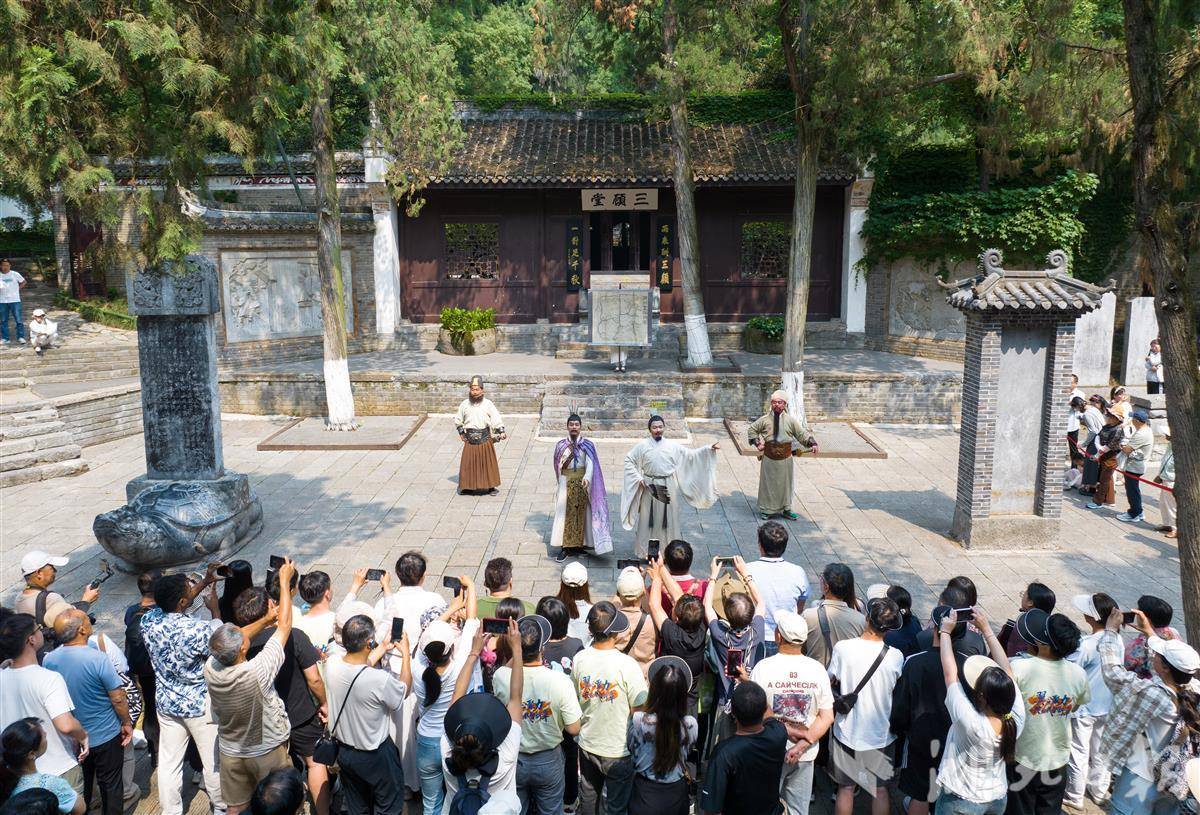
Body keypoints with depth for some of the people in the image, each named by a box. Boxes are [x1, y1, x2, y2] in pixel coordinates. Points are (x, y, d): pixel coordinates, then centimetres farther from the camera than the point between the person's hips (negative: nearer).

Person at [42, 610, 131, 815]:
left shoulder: (48, 660, -12)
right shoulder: (97, 659, -27)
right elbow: (118, 698, -20)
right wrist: (127, 723, -2)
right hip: (105, 736, -4)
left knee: (80, 785, 24)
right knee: (111, 784, 15)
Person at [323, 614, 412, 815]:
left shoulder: (332, 664, -19)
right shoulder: (380, 680, -35)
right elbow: (404, 690, -11)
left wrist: (383, 647, 11)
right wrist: (405, 653, -3)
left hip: (343, 751, 6)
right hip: (375, 756, -5)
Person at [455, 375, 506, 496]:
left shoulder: (488, 404, -1)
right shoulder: (465, 404, 4)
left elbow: (496, 419, -4)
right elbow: (458, 420, 17)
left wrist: (501, 432, -16)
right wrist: (461, 432, 9)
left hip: (485, 439, -1)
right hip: (470, 440, 1)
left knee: (488, 463, 3)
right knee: (469, 463, 3)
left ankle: (490, 487, 13)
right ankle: (467, 487, 14)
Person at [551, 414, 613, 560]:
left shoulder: (588, 445, -1)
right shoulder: (561, 445, 4)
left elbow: (590, 464, -13)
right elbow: (557, 465, 9)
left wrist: (586, 478, -30)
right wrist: (560, 484, 9)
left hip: (582, 482, -1)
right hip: (566, 483, 1)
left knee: (582, 512, 3)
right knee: (565, 513, -2)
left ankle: (580, 544, 13)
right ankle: (565, 547, -1)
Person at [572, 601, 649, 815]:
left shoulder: (579, 659, -13)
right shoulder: (627, 665, -28)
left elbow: (575, 697, 3)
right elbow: (639, 710, -19)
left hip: (587, 744, 5)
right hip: (618, 751, -4)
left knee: (588, 797, 27)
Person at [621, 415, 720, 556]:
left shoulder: (672, 445, 0)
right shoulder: (642, 445, -4)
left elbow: (691, 454, 2)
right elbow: (628, 460, 3)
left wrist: (709, 449, -8)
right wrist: (638, 478, -5)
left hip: (668, 487, 1)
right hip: (649, 487, -1)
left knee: (668, 518, 9)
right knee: (647, 519, 7)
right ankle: (644, 551, 21)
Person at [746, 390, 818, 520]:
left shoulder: (790, 420, -1)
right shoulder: (764, 420, -3)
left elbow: (802, 433, 3)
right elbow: (752, 429, 11)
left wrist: (812, 443, -10)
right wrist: (757, 443, 2)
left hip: (785, 459, 1)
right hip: (769, 458, -1)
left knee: (785, 484, 10)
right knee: (768, 484, 6)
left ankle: (785, 509, 23)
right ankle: (767, 510, 19)